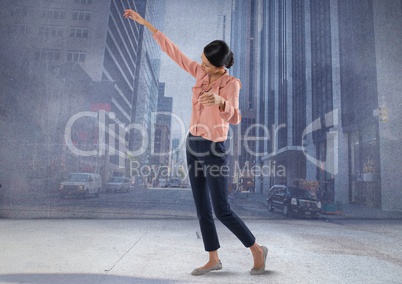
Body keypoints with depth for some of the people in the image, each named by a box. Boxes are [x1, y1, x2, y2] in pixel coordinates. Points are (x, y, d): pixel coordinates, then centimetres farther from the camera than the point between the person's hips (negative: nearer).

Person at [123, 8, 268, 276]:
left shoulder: (231, 83, -14)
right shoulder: (201, 72, 4)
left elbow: (234, 118, -29)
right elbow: (173, 51, 10)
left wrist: (219, 100, -50)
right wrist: (146, 23, 13)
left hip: (214, 149, -7)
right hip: (194, 145, 7)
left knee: (222, 210, -2)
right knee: (202, 207, 11)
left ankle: (257, 250, 22)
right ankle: (213, 259, 26)